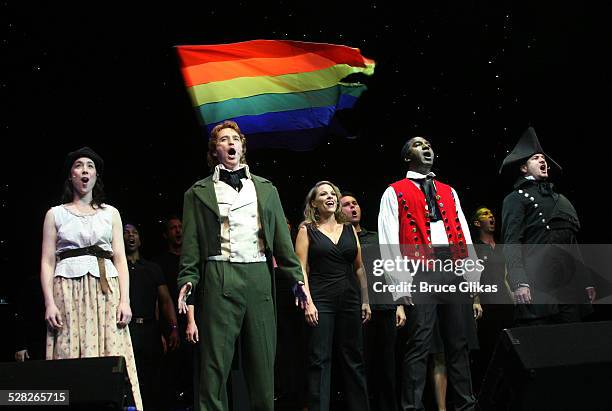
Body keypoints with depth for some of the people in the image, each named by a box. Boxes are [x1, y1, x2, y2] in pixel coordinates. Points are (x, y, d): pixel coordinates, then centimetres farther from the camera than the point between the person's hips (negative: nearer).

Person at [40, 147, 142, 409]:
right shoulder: (55, 214, 12)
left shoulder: (110, 213, 15)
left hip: (105, 291, 1)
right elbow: (47, 262, 6)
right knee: (70, 358, -8)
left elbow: (120, 259, 10)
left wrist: (124, 300, -3)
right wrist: (49, 302, -7)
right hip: (68, 291, -1)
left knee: (111, 360, -8)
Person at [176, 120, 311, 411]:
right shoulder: (200, 192, 13)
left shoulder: (266, 189, 19)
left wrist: (297, 277, 5)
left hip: (259, 277, 3)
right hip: (219, 276, -2)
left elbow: (282, 237, 14)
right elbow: (191, 241, 6)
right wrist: (187, 279, -7)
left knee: (263, 359, 2)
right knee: (215, 360, -4)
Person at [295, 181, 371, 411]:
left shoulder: (349, 230, 13)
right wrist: (307, 302, -13)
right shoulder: (307, 230, 3)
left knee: (354, 359, 8)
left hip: (350, 299, 4)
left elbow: (359, 268, 14)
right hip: (321, 300, -4)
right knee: (319, 360, -3)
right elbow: (301, 269, -4)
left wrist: (365, 301, 8)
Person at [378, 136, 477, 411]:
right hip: (420, 271, -5)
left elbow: (465, 235, 18)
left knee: (458, 342, 7)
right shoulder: (395, 192, 8)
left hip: (454, 270, 5)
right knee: (419, 344, -8)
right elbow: (389, 241, -1)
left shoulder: (449, 192, 23)